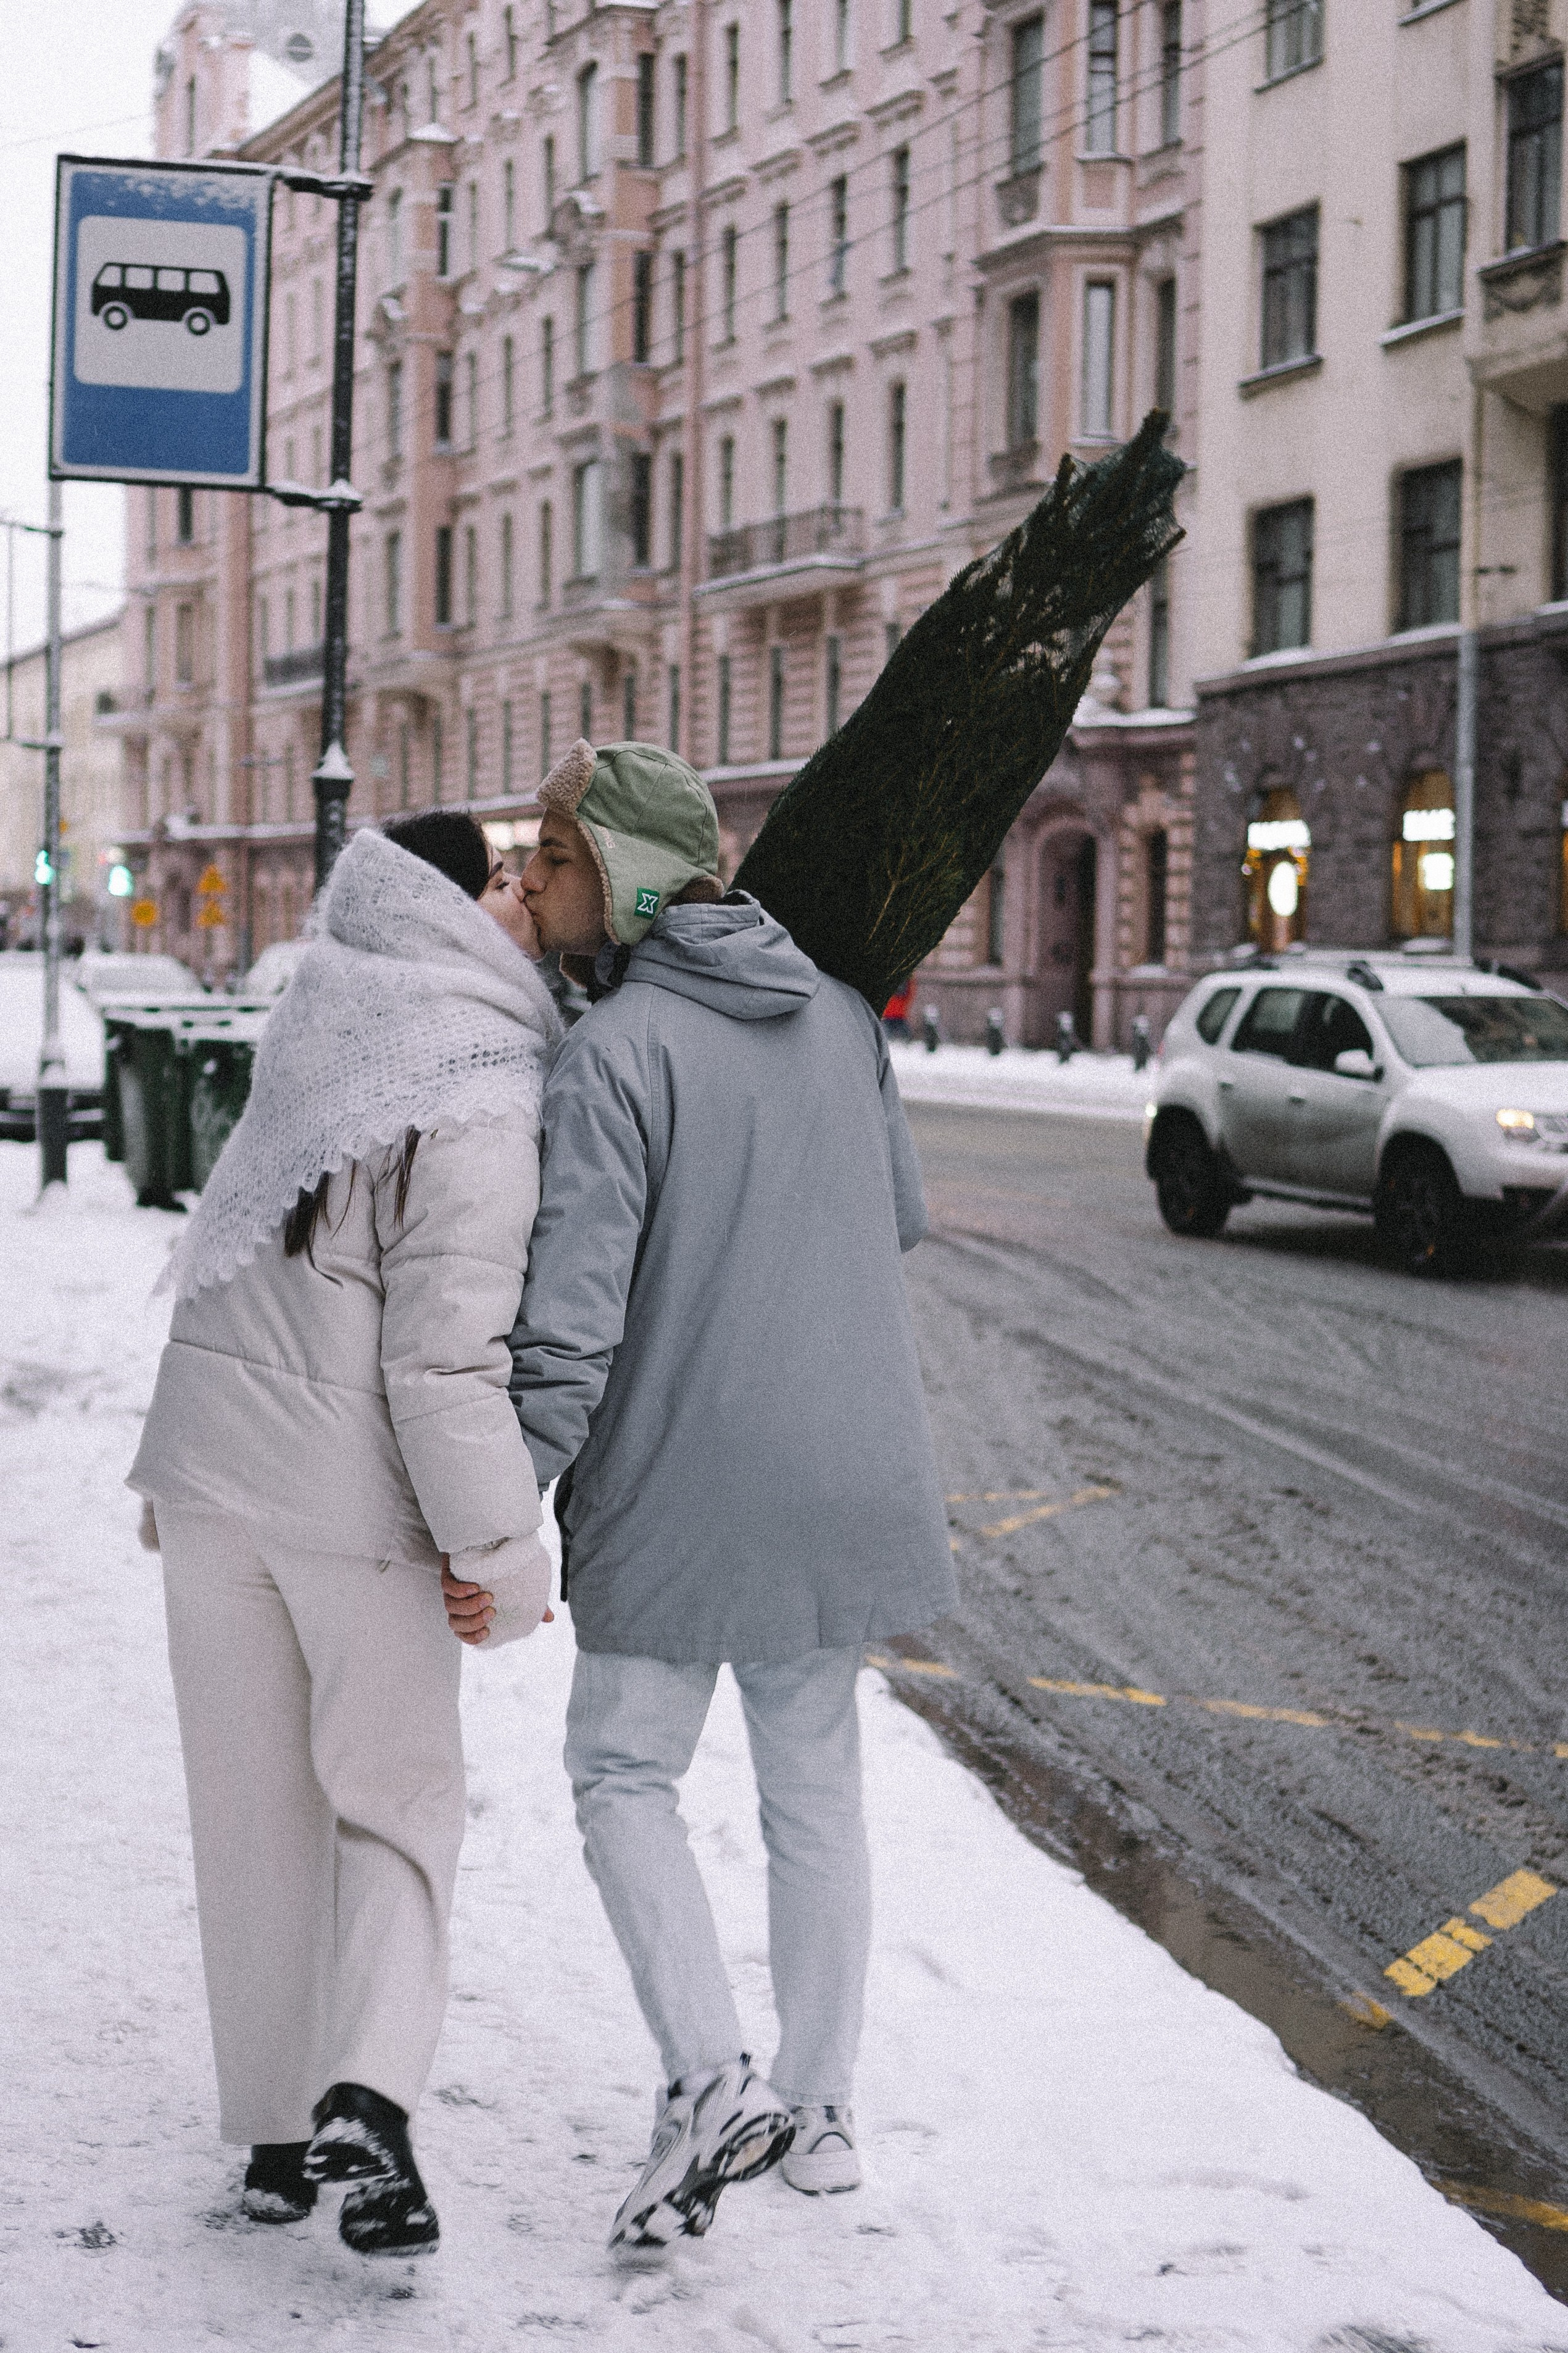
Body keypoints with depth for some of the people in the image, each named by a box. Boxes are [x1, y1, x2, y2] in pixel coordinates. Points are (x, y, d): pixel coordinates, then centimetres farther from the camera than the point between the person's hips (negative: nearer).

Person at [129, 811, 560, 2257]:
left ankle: (276, 2134, 20)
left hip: (215, 1463, 6)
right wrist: (502, 1544, -13)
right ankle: (366, 2097, -9)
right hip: (359, 1494, -5)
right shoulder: (481, 1111, -18)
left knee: (257, 1808, 13)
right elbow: (447, 1352, -20)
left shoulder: (330, 1017, 2)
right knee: (393, 1802, 9)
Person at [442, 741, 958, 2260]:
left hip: (684, 1483, -6)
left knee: (623, 1770, 10)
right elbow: (902, 1218, 15)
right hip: (847, 1469, 6)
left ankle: (709, 2080, -5)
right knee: (813, 1781, 16)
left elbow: (569, 1320, -22)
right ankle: (818, 2107, 25)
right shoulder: (836, 1010, 4)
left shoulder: (613, 1053, -17)